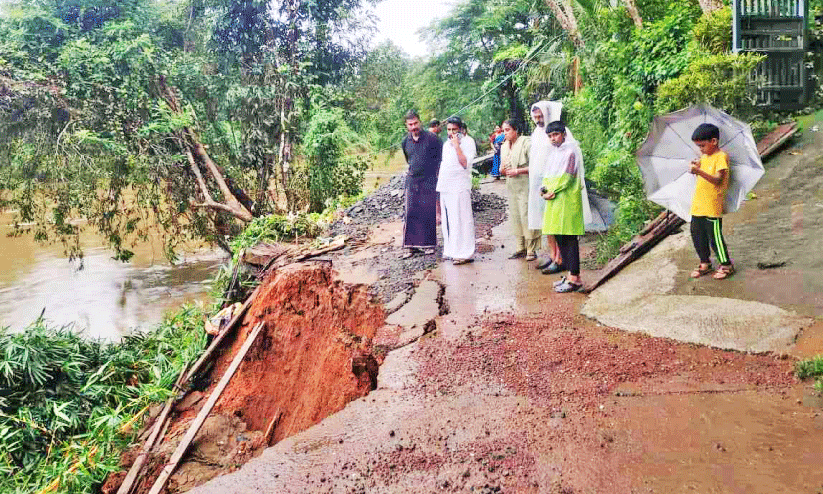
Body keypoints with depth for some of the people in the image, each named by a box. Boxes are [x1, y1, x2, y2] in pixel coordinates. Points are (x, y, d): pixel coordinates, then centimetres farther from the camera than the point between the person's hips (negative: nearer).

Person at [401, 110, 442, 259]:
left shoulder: (431, 138, -5)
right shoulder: (405, 142, 8)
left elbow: (441, 158, 3)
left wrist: (437, 173, 1)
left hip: (428, 181, -3)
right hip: (412, 181, 3)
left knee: (428, 214, 0)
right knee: (411, 214, 0)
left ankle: (428, 244, 11)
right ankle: (411, 246, 5)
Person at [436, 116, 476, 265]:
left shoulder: (467, 142, -5)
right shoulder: (446, 144, 19)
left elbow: (465, 163, -17)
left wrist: (456, 145, -19)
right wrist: (440, 177, 19)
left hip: (459, 188, -8)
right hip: (445, 188, 8)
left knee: (461, 220, -8)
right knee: (447, 221, 11)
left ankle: (465, 253, -5)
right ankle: (451, 251, 20)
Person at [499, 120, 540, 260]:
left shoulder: (526, 143, -9)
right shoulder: (504, 146, 14)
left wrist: (517, 171, -18)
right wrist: (503, 169, -2)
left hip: (525, 186, -7)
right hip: (511, 187, 7)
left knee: (527, 216, -9)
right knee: (515, 217, 8)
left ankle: (531, 250, -1)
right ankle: (520, 249, 16)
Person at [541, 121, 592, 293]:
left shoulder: (570, 152, -7)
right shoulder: (554, 154, 19)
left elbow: (567, 177, -13)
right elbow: (547, 175, 16)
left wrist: (553, 192, -14)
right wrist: (545, 189, -2)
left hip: (567, 200, -8)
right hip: (554, 201, 8)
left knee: (569, 239, -9)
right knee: (559, 238, 9)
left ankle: (575, 278, -7)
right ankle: (571, 274, 17)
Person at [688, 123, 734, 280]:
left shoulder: (721, 157, -10)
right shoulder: (704, 157, 15)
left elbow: (717, 180, -20)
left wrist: (700, 172, -33)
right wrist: (697, 167, 2)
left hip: (712, 206, -8)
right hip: (698, 205, 8)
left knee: (715, 236, -3)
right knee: (697, 235, 11)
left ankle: (726, 265, 12)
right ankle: (705, 263, 25)